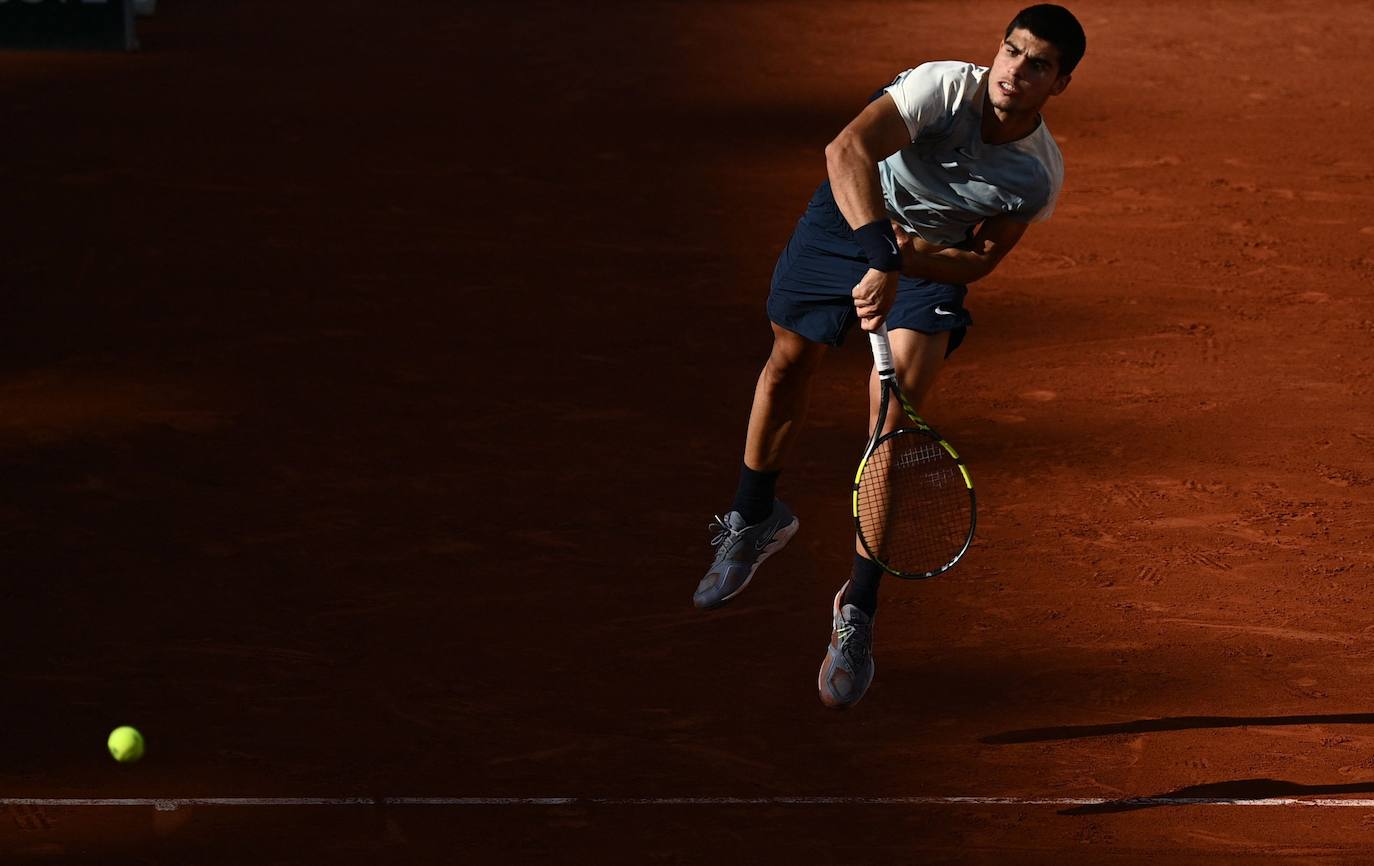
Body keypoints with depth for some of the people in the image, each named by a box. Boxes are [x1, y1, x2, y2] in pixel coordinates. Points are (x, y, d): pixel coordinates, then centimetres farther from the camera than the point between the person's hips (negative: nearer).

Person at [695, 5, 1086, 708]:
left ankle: (858, 609, -9)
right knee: (789, 362, 16)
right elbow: (848, 151, -48)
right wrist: (879, 256, -59)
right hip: (849, 218, 0)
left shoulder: (1039, 175, -24)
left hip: (935, 260, 0)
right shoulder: (944, 85, -35)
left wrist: (922, 257, -31)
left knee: (895, 423, -17)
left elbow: (983, 260, -9)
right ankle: (753, 519, 46)